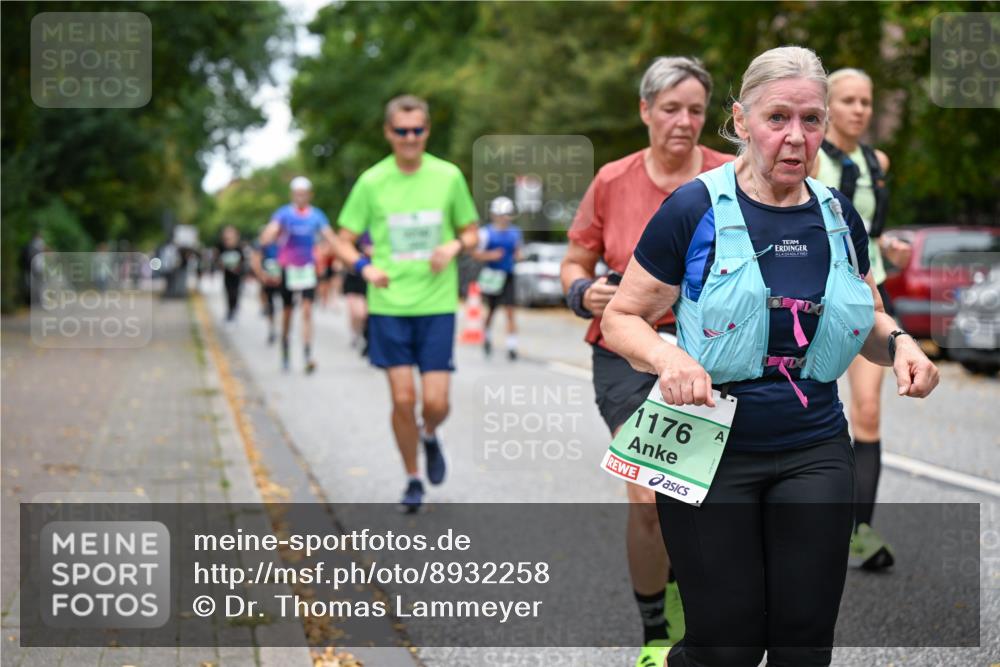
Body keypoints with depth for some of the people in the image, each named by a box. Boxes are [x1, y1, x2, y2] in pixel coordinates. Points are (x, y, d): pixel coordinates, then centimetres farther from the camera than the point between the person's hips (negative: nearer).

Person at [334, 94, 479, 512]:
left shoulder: (448, 176, 2)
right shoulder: (372, 182, 0)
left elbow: (471, 233, 13)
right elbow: (344, 242, 5)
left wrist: (455, 246, -10)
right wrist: (365, 266, -15)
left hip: (437, 305, 0)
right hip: (389, 305, 0)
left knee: (436, 403, -6)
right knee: (403, 399, -3)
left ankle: (429, 436, 30)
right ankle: (412, 479, 18)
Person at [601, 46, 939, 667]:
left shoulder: (839, 216, 5)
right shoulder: (694, 209, -9)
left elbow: (867, 319, 19)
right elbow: (621, 318, -5)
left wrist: (899, 343, -3)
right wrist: (668, 356, -25)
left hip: (815, 452, 4)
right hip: (710, 451, -4)